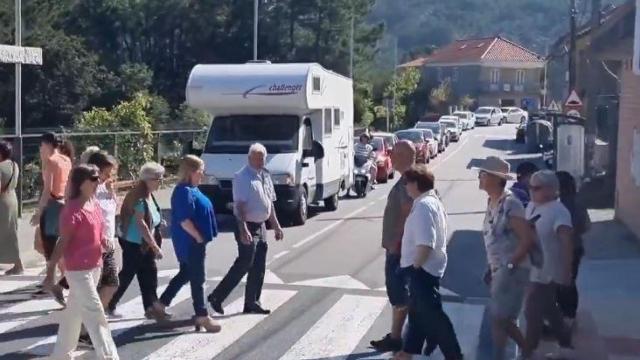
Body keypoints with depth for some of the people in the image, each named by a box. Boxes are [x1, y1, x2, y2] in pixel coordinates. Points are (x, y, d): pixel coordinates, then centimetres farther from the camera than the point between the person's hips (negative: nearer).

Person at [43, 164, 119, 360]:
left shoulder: (94, 204, 7)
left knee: (75, 311, 18)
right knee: (94, 314, -6)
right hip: (78, 270, -9)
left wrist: (105, 242, -1)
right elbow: (62, 243, -17)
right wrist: (50, 272, -16)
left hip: (94, 266, 9)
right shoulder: (72, 210, -18)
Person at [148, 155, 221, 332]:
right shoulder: (185, 191, -21)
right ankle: (202, 316, 8)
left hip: (191, 241, 10)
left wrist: (201, 237, 16)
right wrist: (199, 237, -18)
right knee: (197, 278, -1)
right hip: (191, 242, -10)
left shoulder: (191, 189, 11)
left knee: (185, 274, 20)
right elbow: (184, 220, -26)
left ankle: (161, 303, 29)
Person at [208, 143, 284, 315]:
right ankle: (217, 296, 1)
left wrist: (276, 225, 18)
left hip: (261, 225, 8)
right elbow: (240, 205, -20)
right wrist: (243, 230, -28)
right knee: (244, 264, -9)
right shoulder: (243, 177, -14)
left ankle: (252, 303, 19)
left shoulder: (265, 176, 12)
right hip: (247, 226, -8)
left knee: (259, 267, 10)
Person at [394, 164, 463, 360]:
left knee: (432, 314, -4)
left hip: (422, 269, -11)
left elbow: (425, 243, -30)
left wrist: (415, 265, -19)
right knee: (418, 310, 20)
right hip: (424, 267, 11)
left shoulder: (423, 206, -21)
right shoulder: (432, 201, 12)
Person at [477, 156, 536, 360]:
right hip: (499, 270, 9)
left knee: (498, 319, -5)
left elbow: (528, 239, -22)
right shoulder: (491, 203, 9)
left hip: (512, 271, -9)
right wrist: (491, 268, 14)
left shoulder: (510, 204, -18)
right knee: (504, 319, 16)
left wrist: (510, 265, -20)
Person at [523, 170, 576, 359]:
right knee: (549, 310, 18)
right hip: (534, 271, 9)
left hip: (547, 273, -9)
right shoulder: (532, 206, 7)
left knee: (532, 312, -2)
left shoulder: (558, 211, -20)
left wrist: (567, 271, -32)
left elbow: (567, 242, -28)